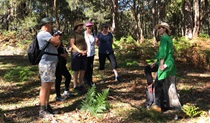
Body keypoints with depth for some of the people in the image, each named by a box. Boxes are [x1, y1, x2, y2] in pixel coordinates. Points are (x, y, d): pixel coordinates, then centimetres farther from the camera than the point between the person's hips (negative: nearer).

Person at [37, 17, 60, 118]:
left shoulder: (46, 34, 21)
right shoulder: (43, 33, -13)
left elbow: (56, 44, 17)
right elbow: (57, 42, -20)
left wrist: (56, 38, -1)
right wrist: (57, 37, 2)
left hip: (51, 63, 10)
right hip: (46, 64, -10)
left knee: (49, 86, 15)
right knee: (45, 86, -8)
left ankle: (47, 106, 25)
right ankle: (42, 111, -4)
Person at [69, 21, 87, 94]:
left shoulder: (82, 33, 13)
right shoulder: (73, 34, -8)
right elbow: (72, 44, -14)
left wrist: (86, 50, -2)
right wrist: (80, 51, -20)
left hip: (83, 54, 7)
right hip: (76, 54, -6)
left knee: (83, 71, 9)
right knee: (76, 71, 0)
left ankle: (81, 85, 20)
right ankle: (75, 87, 11)